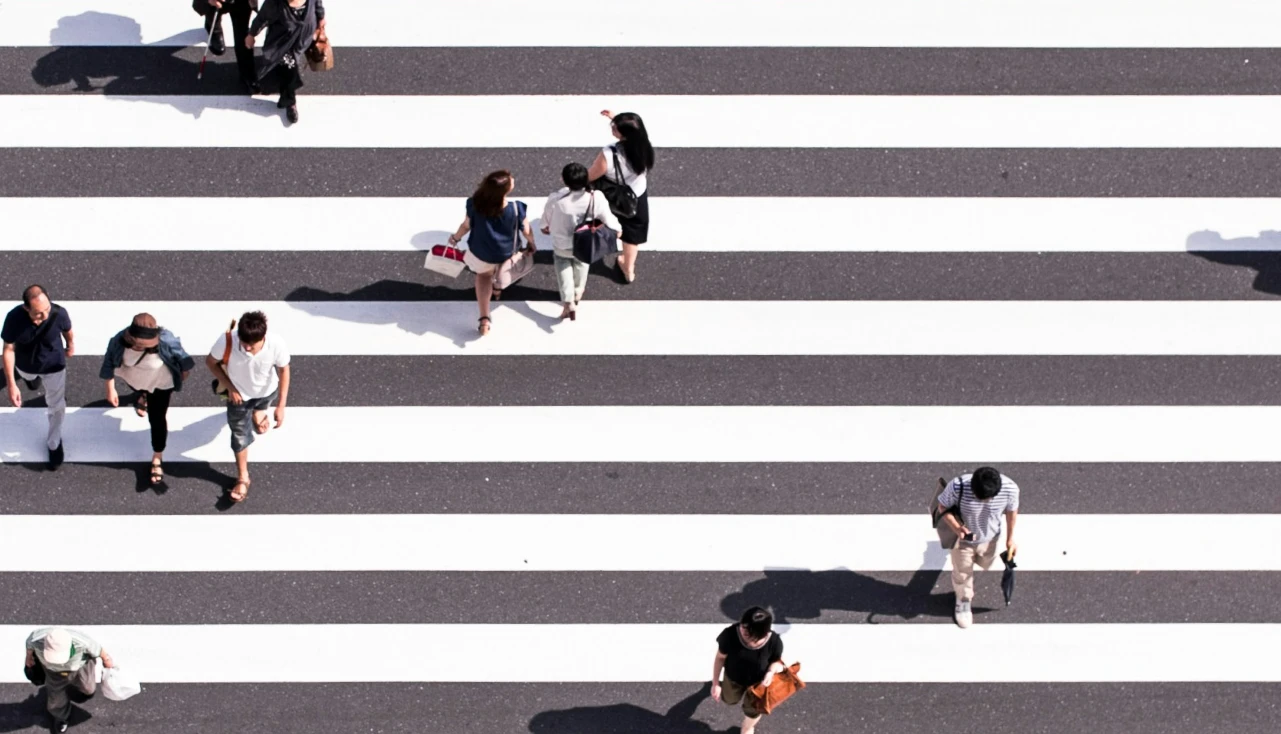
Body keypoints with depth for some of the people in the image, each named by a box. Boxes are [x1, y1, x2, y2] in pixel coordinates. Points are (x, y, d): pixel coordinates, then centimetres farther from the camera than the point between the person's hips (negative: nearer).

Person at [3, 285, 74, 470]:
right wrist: (12, 385, -24)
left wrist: (71, 346, 12)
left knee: (56, 406, 18)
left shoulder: (59, 313, -37)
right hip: (26, 366, 1)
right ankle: (33, 378, 77)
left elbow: (67, 331, -11)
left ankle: (54, 443, 45)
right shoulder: (14, 318, -38)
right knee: (30, 379, 38)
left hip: (54, 366, -1)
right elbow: (9, 350, -24)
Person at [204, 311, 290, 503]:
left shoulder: (277, 345, -40)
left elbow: (284, 371, -18)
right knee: (240, 436, 13)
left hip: (266, 392, 1)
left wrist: (281, 406, -16)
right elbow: (211, 362, -17)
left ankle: (258, 411, 73)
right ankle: (242, 478, 38)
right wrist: (230, 387, -18)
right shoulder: (227, 341, -40)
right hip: (239, 394, -1)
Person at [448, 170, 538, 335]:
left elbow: (466, 225, -12)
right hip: (505, 254, 0)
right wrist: (532, 243, 8)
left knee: (484, 274, 29)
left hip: (480, 253, 0)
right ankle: (497, 286, 66)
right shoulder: (516, 209, -33)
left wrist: (456, 238, 11)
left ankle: (484, 318, 18)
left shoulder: (475, 204, -30)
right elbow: (526, 231, -15)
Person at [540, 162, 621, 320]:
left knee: (563, 265, 28)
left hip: (562, 246, -2)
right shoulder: (596, 198, -33)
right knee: (581, 264, 34)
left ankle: (569, 304, 16)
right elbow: (608, 219, -16)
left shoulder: (555, 200, -35)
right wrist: (617, 229, 10)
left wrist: (546, 227, 14)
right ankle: (577, 293, 56)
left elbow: (547, 219, -12)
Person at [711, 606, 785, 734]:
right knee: (730, 700, 34)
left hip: (758, 682, 0)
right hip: (733, 678, 0)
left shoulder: (774, 642, -38)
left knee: (752, 710, 29)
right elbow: (720, 658, -18)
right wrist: (715, 683, -8)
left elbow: (776, 660, -13)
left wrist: (771, 672, -35)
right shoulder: (730, 635, -39)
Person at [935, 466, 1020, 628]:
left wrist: (1010, 539, 1)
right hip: (962, 538, -2)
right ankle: (963, 603, 51)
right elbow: (942, 506, -20)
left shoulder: (1010, 489, -34)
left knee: (985, 565, 33)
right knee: (962, 574, 20)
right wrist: (956, 527, -36)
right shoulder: (957, 487, -41)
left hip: (989, 538, 2)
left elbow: (1012, 510, -11)